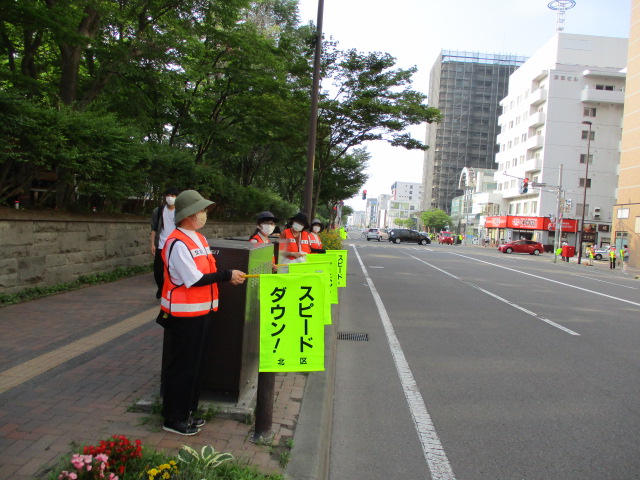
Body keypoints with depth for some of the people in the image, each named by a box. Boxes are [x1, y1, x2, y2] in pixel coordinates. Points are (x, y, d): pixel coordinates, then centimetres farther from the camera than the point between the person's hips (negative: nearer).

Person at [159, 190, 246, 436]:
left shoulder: (199, 239, 11)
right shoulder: (178, 243, -20)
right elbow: (194, 280, -23)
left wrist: (228, 275, -2)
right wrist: (227, 276, -19)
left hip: (201, 312, 10)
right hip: (185, 315, -10)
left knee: (196, 363, 18)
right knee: (182, 366, 3)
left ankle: (186, 412, 33)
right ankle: (173, 419, 19)